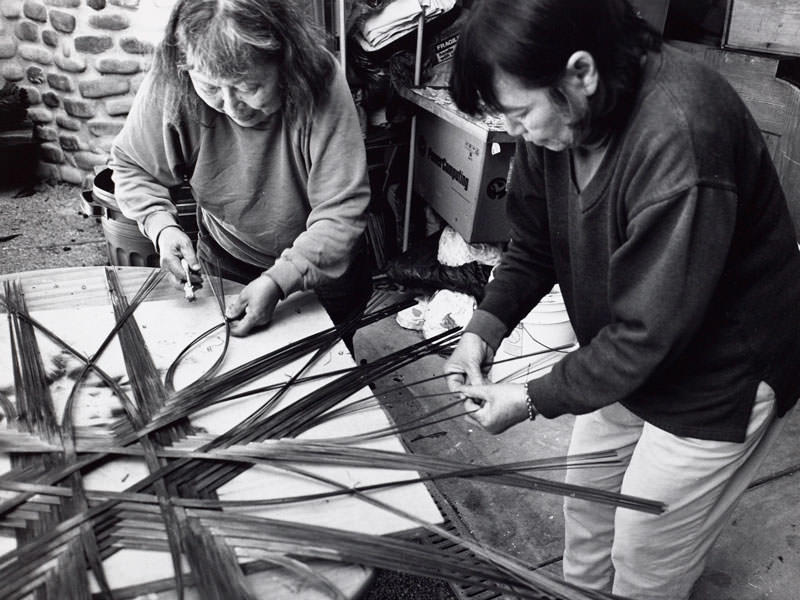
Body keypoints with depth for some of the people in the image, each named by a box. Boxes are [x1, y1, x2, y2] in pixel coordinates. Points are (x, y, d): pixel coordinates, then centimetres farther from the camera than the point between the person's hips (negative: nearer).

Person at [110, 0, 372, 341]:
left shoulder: (321, 87, -32)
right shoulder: (169, 88, -24)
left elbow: (341, 212, -31)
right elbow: (129, 166, -6)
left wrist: (280, 280, -41)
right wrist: (161, 226, -25)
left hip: (325, 266, -2)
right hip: (224, 265, 2)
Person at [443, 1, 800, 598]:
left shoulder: (680, 140, -36)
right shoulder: (561, 115, -12)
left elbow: (649, 333, -30)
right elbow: (534, 243, 0)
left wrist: (531, 399, -22)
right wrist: (484, 329, -13)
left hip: (718, 375, -7)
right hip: (624, 356, 7)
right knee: (586, 504, 24)